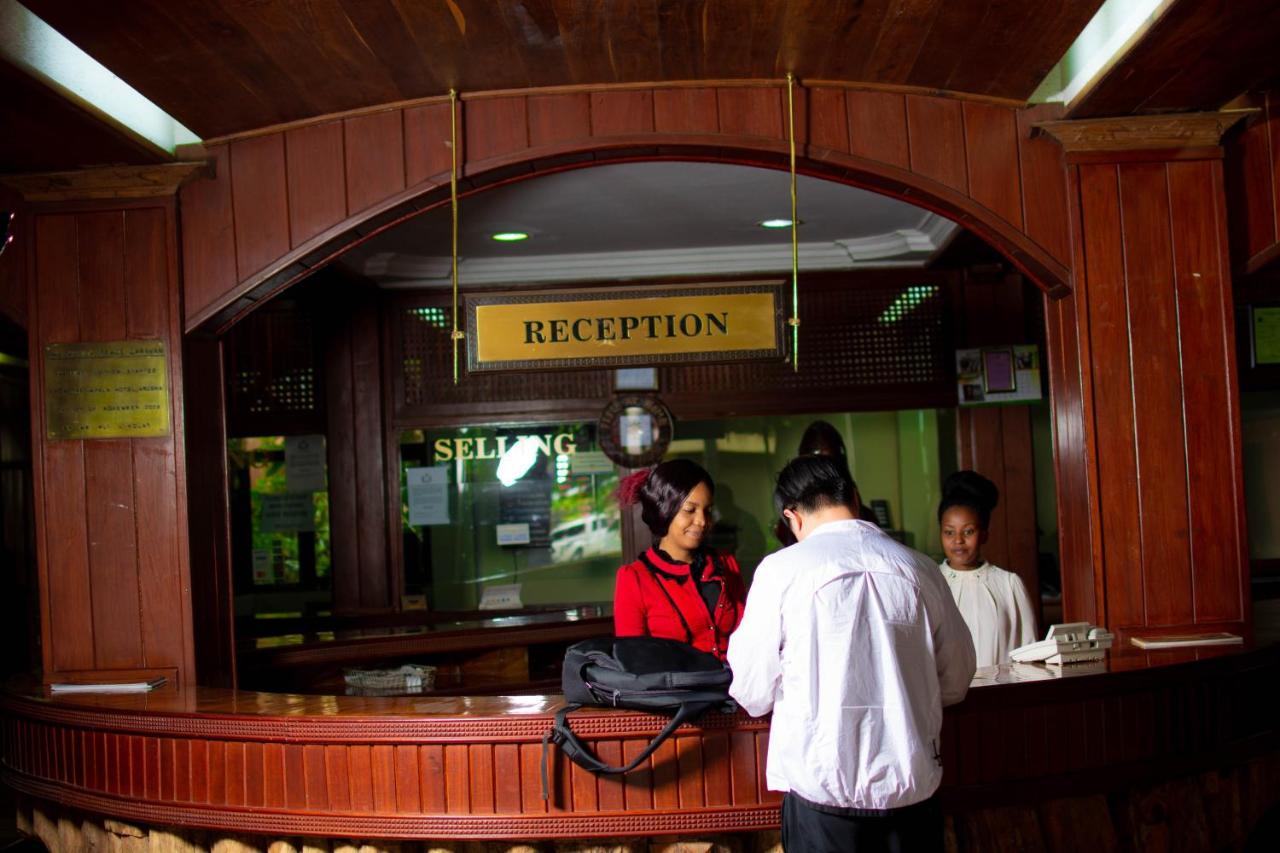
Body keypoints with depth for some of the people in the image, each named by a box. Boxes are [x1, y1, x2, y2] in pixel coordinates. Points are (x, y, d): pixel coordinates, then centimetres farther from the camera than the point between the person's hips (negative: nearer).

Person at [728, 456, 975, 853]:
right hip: (912, 786, 3)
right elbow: (955, 682, 10)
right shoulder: (919, 568, 1)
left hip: (823, 787, -3)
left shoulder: (781, 570, -8)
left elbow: (755, 693, -2)